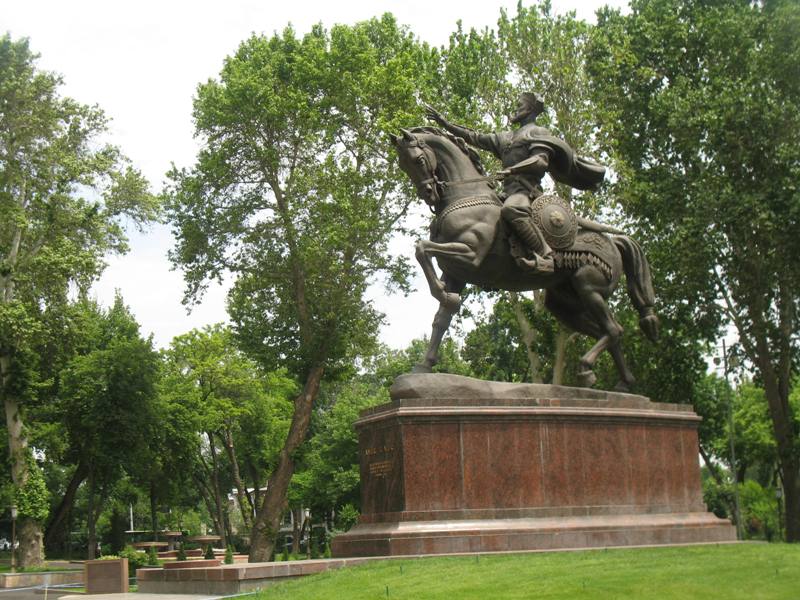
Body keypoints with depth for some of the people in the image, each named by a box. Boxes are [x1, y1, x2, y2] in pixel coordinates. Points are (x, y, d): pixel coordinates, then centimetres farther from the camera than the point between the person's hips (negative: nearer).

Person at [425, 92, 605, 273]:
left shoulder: (538, 132, 9)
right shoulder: (505, 137, 31)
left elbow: (541, 161, -8)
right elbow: (475, 138, 29)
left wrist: (511, 170, -23)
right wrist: (444, 123, 23)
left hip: (527, 189, -9)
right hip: (509, 192, 9)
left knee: (511, 210, -41)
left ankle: (545, 257, -41)